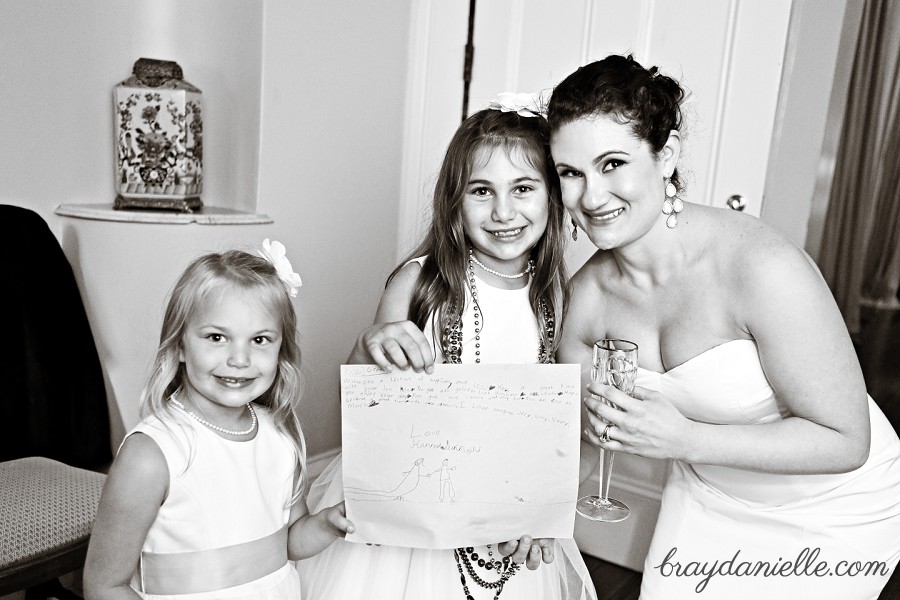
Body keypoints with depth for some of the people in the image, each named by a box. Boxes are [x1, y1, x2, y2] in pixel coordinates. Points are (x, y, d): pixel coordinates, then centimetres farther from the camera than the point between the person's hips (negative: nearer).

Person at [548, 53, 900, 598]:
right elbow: (572, 405, 1)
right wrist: (590, 418, -22)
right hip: (706, 496, 4)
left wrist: (685, 439, -34)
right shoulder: (588, 293, -16)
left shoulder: (765, 268, -33)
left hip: (828, 513, -4)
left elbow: (844, 440, -25)